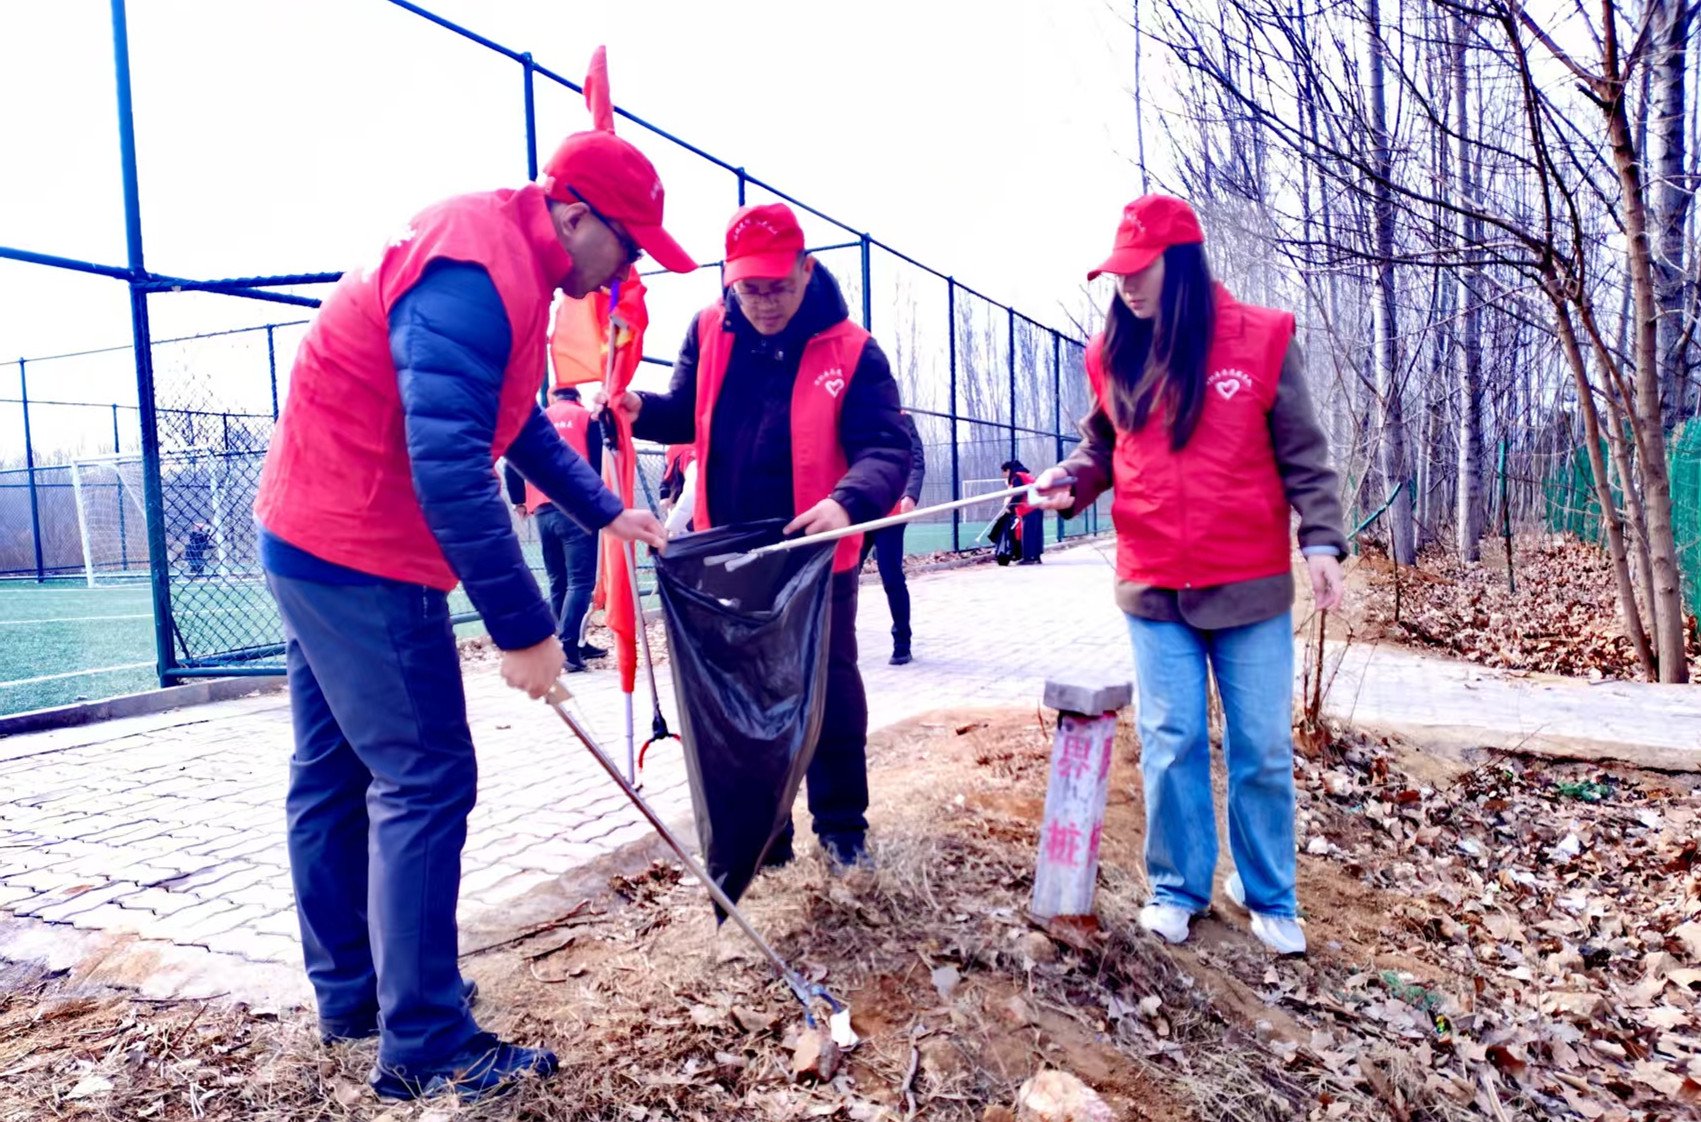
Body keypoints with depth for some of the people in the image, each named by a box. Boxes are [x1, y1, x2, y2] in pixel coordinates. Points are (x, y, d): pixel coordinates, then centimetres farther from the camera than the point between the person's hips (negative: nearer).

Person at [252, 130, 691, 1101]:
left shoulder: (504, 265, 13)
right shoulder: (475, 274, -21)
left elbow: (522, 426, 22)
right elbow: (450, 470, -29)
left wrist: (606, 511, 24)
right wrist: (524, 627, -26)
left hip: (318, 537, 11)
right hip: (364, 554, -11)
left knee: (336, 771, 16)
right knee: (426, 782, -6)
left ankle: (351, 994, 31)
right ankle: (427, 1048, 6)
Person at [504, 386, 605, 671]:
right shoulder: (586, 418, 9)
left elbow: (513, 463, 10)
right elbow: (598, 463, -2)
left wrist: (518, 500, 20)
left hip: (543, 511, 5)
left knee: (558, 582, 12)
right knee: (580, 580, -7)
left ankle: (574, 643, 17)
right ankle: (567, 646, -18)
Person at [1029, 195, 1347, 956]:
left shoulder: (1261, 338, -4)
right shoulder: (1111, 353, 3)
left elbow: (1302, 455, -1)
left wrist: (1321, 540, -9)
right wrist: (1070, 483, -6)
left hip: (1251, 584, -1)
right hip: (1152, 586, 2)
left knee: (1263, 748, 9)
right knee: (1170, 743, 7)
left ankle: (1268, 895, 28)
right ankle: (1177, 887, 25)